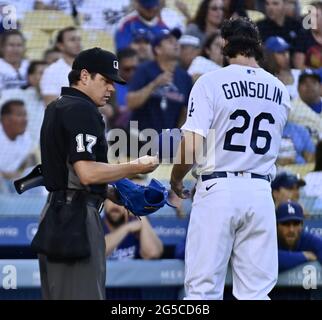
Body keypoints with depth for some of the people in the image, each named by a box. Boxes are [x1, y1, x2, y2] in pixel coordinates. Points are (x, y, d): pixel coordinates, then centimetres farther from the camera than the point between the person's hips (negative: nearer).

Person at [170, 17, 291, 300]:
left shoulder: (211, 82, -5)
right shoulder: (280, 90, 10)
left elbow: (190, 147, -11)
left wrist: (176, 181, 7)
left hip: (218, 189, -4)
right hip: (261, 192, 4)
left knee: (203, 288, -2)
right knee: (256, 293, 3)